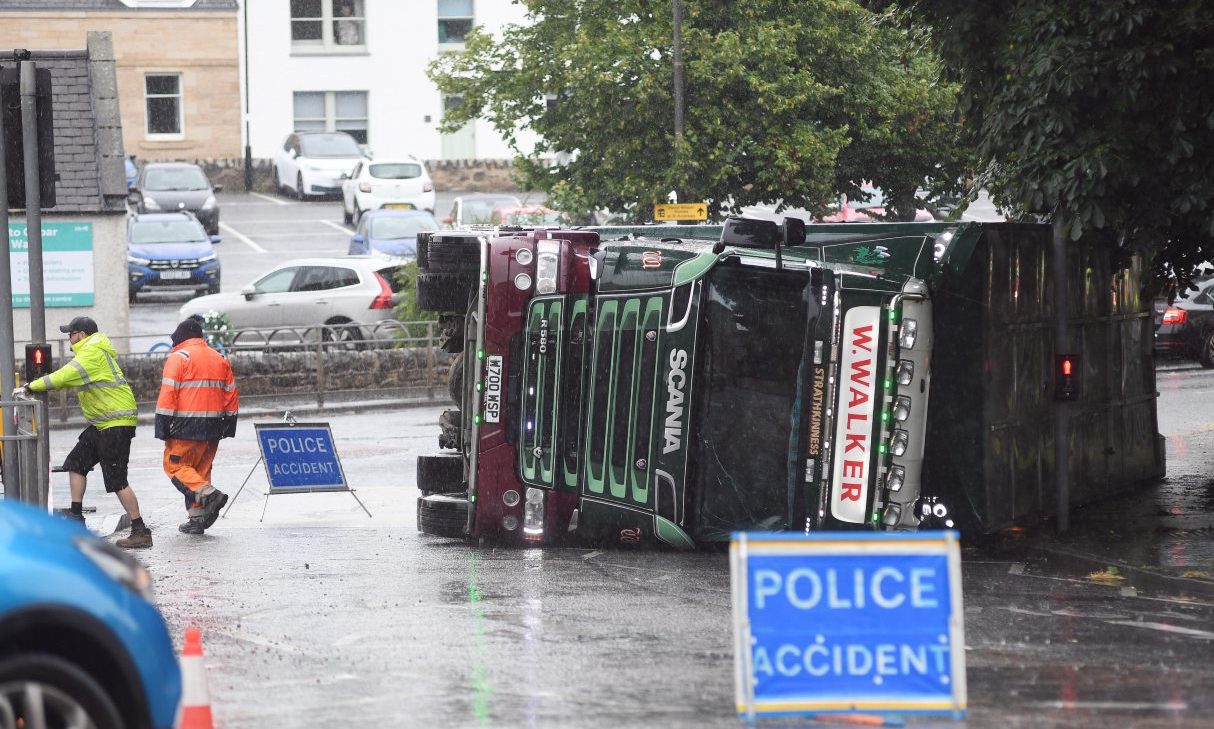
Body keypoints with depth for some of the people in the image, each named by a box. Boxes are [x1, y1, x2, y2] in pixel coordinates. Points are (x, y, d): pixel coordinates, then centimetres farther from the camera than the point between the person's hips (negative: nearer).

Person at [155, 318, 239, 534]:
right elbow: (231, 395, 17)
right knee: (201, 467, 14)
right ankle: (198, 517, 9)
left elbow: (168, 394, -12)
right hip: (212, 427, 7)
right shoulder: (219, 359, 15)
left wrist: (163, 427, -11)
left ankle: (208, 494, -18)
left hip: (186, 427, -7)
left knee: (175, 464, 1)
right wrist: (228, 425, 23)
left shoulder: (178, 357, -5)